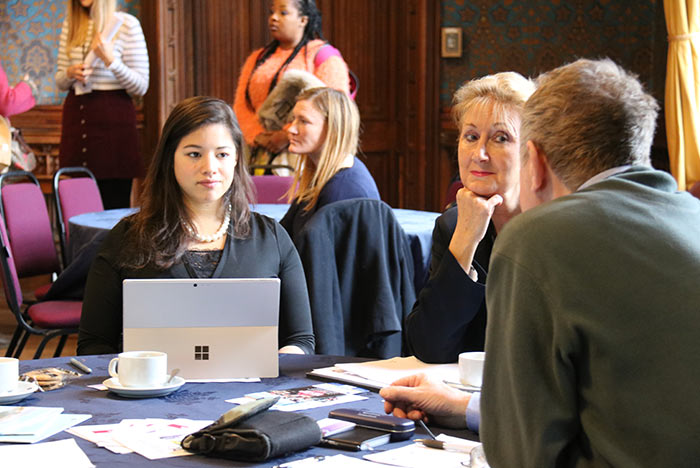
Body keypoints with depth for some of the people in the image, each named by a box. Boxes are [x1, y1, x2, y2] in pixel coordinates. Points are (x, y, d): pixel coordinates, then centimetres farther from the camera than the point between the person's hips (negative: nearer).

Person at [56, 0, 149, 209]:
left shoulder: (127, 24, -4)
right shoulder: (70, 24, 11)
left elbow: (141, 87, -5)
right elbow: (60, 81, 18)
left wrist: (110, 60, -18)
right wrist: (70, 73, -4)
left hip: (113, 116, -5)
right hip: (76, 116, 5)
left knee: (115, 206, -6)